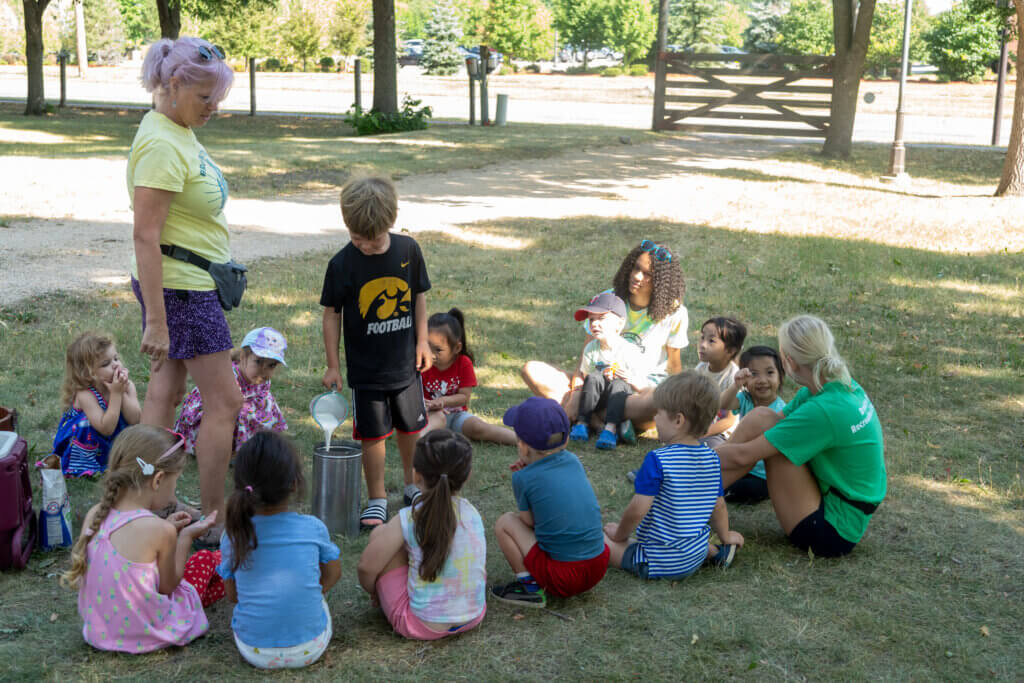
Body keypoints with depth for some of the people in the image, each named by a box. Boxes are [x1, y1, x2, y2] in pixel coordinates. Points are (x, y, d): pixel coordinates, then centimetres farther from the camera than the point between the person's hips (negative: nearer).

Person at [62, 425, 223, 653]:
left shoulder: (95, 515, -7)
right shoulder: (160, 531, -25)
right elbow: (167, 586, -9)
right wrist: (186, 537, 1)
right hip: (147, 637, -6)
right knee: (205, 559, 16)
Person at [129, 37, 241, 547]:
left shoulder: (180, 131, 10)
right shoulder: (162, 145, -21)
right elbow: (146, 236, -24)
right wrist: (156, 321, -25)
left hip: (189, 284, 10)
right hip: (181, 288, -10)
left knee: (165, 393, 14)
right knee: (225, 401, -3)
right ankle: (212, 521, 7)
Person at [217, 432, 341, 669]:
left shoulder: (233, 536, -10)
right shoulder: (314, 528, -12)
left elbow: (232, 595, 4)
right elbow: (332, 574, 5)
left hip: (254, 652, 1)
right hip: (310, 650, -1)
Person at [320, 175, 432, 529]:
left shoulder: (408, 250, -7)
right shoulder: (342, 264, -14)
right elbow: (331, 313, -5)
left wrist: (422, 341, 6)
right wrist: (333, 365, -3)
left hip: (405, 363, 3)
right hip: (366, 369, -2)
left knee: (411, 427, 16)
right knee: (373, 434, 4)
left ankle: (413, 484, 37)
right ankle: (376, 498, 19)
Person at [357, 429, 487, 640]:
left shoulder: (408, 520, -16)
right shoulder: (472, 513, -4)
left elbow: (366, 568, -10)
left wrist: (374, 591, 13)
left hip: (422, 626, -5)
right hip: (474, 617, 5)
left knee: (379, 534, 3)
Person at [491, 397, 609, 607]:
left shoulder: (523, 478, -10)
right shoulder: (573, 461, 5)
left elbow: (529, 522, 1)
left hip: (563, 578, -6)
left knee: (505, 522, 6)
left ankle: (529, 585, 2)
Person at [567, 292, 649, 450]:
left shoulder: (630, 351, -12)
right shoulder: (591, 349, 0)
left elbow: (643, 387, -9)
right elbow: (582, 376, 3)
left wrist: (631, 380, -32)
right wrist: (601, 378, -16)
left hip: (621, 396, -3)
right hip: (598, 399, 3)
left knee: (618, 384, -33)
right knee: (592, 378, -25)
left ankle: (610, 429, -47)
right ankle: (582, 423, -30)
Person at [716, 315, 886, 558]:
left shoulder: (825, 410, -27)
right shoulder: (843, 387, 0)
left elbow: (742, 455, -21)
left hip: (833, 533, -9)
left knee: (762, 424, -15)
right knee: (762, 418, -1)